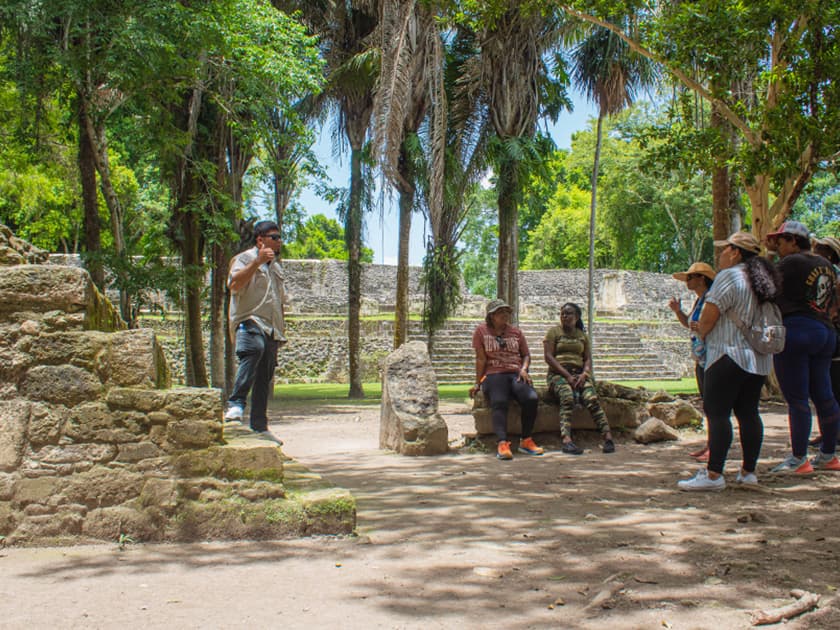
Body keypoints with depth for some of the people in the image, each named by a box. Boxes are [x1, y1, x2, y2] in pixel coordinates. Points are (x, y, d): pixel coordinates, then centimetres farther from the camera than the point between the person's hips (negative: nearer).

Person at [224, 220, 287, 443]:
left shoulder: (275, 266, 24)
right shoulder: (245, 259, 1)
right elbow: (234, 284, -19)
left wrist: (281, 329, 26)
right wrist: (257, 262, -24)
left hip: (271, 329, 8)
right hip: (249, 322, -8)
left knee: (265, 379, 8)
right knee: (254, 349, -38)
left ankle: (259, 426, 16)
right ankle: (236, 404, -40)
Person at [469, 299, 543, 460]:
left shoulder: (516, 332, 19)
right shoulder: (482, 330, 9)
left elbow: (526, 355, 20)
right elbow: (481, 358, 4)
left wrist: (523, 369, -1)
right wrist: (477, 383, 1)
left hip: (516, 374, 3)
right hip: (493, 375, -3)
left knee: (531, 399, -26)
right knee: (499, 402, -34)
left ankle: (526, 441, -16)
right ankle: (502, 444, -44)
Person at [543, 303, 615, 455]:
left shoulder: (582, 335, 21)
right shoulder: (554, 332, 10)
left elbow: (588, 359, 14)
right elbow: (548, 356, -1)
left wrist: (584, 374, -9)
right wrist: (567, 375, -13)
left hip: (579, 374, 3)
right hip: (558, 374, -3)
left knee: (592, 398, -28)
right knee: (567, 397, -35)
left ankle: (608, 437, -38)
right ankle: (566, 440, -49)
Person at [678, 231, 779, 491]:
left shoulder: (729, 276, -12)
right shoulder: (760, 280, 16)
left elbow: (709, 316, -12)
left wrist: (701, 333, 9)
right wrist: (706, 329, 23)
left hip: (729, 356, -9)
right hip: (758, 358, 9)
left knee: (717, 413, -9)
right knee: (748, 413, 11)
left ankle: (713, 474, -12)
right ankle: (748, 471, 15)